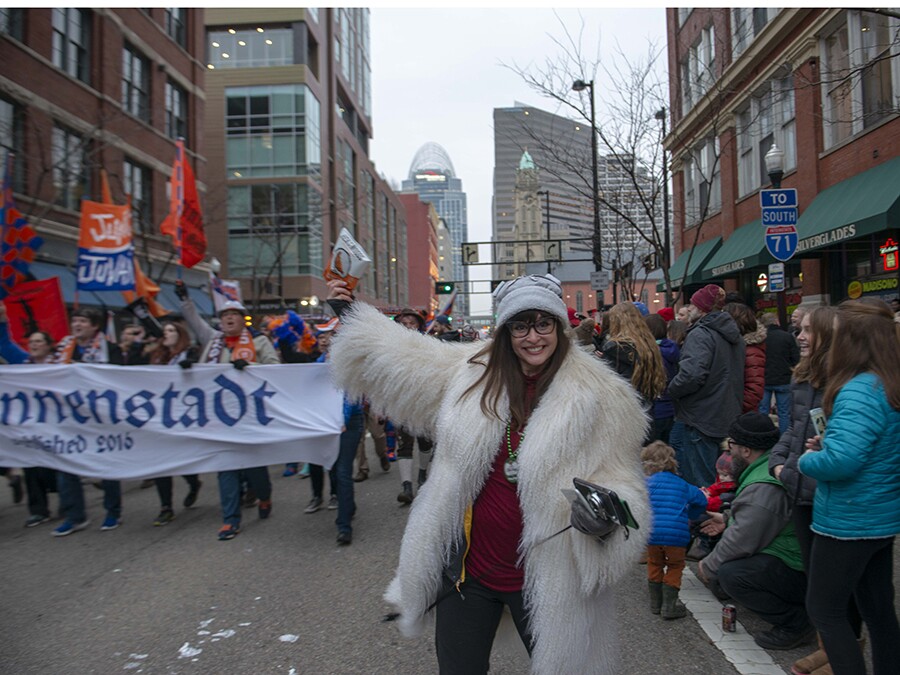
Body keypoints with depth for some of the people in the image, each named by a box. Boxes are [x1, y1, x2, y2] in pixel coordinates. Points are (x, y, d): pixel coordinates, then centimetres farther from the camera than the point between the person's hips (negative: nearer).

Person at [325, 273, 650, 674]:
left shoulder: (600, 395, -9)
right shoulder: (471, 372, -1)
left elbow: (619, 478, -6)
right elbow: (395, 357, 10)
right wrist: (349, 313, 12)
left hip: (542, 579, -3)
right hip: (467, 566, 3)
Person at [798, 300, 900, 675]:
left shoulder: (860, 390, -26)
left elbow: (840, 460, -35)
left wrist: (807, 460, -15)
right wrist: (827, 444, 7)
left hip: (848, 522, -9)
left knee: (824, 609, 6)